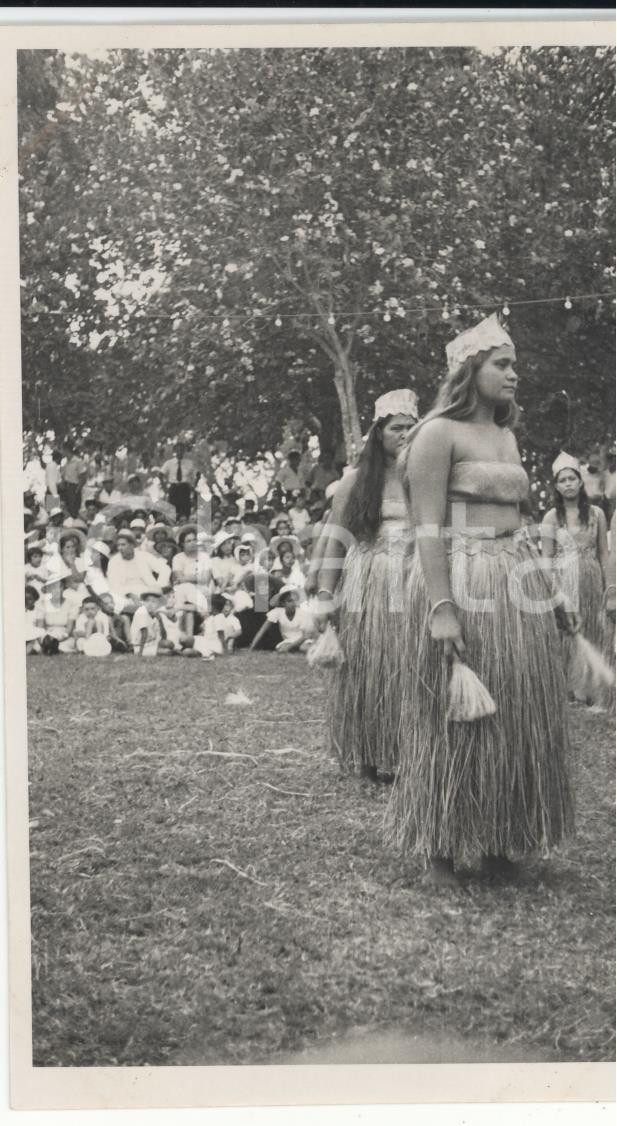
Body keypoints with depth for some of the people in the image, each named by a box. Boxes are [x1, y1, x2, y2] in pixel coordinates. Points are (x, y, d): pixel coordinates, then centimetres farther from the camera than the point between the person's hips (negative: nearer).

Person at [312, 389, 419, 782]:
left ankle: (407, 760, 10)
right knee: (366, 673, 4)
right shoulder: (357, 481, 6)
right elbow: (336, 540, 4)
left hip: (415, 588, 0)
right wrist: (324, 594, -2)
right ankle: (367, 760, 16)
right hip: (365, 588, 0)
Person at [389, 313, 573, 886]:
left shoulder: (506, 436, 17)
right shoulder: (439, 433, -7)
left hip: (518, 584, 8)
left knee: (518, 720, 10)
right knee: (456, 722, 0)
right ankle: (442, 847, 14)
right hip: (461, 583, -8)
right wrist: (441, 609, -22)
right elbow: (428, 527, -14)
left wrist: (552, 591, 18)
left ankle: (497, 840, 22)